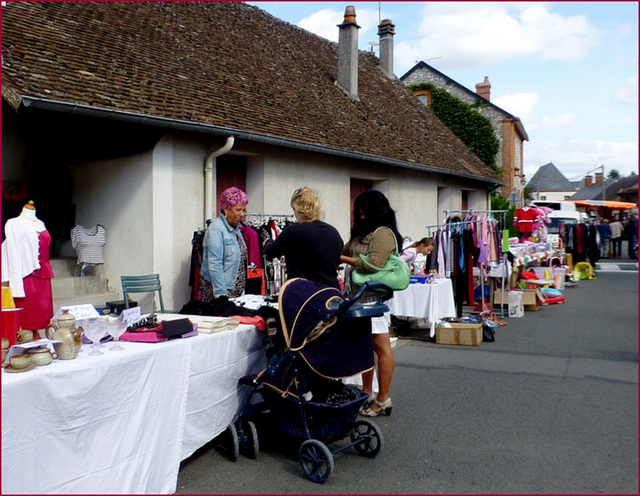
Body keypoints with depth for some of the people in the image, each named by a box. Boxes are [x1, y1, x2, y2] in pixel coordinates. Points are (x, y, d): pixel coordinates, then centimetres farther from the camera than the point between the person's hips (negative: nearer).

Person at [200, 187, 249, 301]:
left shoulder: (236, 227, 11)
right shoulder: (216, 229, -14)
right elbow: (214, 265, -19)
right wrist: (220, 294, -21)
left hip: (236, 288, 8)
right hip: (220, 288, -8)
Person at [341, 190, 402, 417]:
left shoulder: (383, 233, -10)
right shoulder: (362, 233, 17)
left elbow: (373, 264, -20)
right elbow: (345, 251, 19)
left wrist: (343, 259, -13)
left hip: (374, 296, -9)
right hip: (360, 296, 9)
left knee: (381, 347, -2)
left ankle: (383, 400, 6)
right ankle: (367, 392, 27)